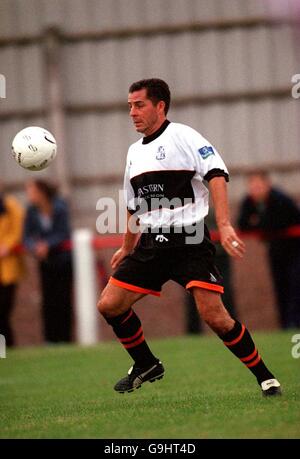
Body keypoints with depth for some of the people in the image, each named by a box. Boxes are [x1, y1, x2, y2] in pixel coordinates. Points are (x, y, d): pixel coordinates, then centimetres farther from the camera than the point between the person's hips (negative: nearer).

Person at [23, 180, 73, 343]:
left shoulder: (59, 207, -18)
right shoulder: (32, 211, -8)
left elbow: (64, 234, -19)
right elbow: (27, 236, -8)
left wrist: (47, 245, -33)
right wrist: (35, 247, -29)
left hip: (63, 258, -3)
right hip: (45, 262, 3)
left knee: (63, 299, -4)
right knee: (48, 300, 0)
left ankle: (64, 338, 0)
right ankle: (50, 339, 3)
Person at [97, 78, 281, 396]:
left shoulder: (182, 136, -6)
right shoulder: (135, 151, 18)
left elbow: (216, 174, -17)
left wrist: (224, 225, -27)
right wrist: (127, 248, 34)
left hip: (189, 241, -7)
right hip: (150, 244, 7)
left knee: (215, 317, -15)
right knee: (109, 305, -2)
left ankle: (264, 376, 0)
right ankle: (146, 366, 18)